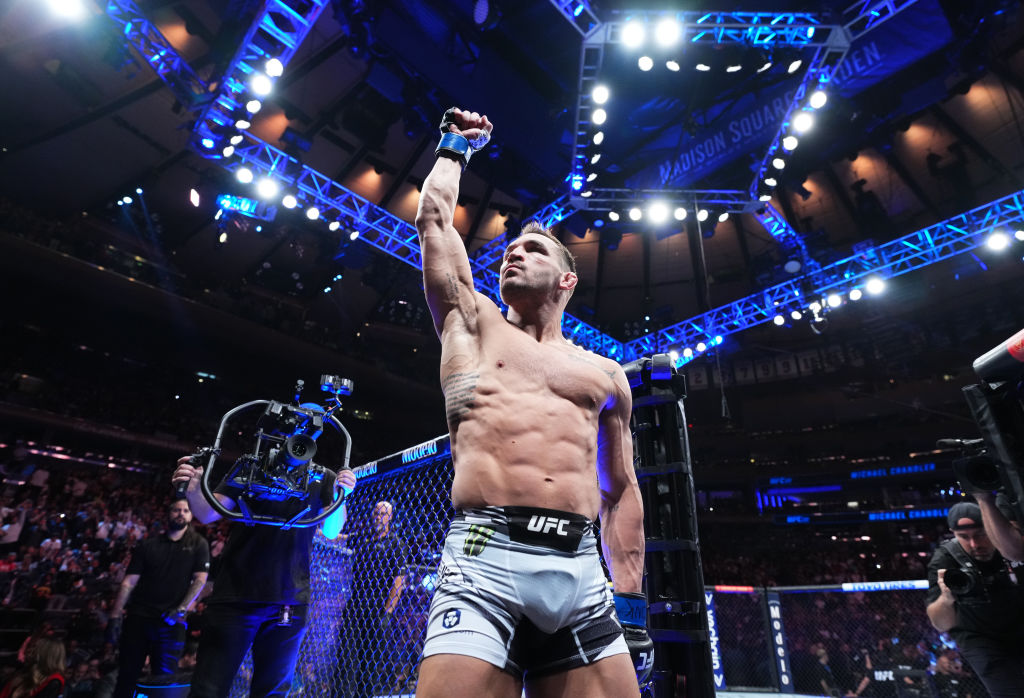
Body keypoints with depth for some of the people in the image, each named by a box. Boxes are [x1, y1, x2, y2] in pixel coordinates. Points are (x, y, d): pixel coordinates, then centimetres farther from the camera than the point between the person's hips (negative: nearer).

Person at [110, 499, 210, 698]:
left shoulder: (198, 544, 2)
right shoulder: (147, 546, 7)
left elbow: (200, 580, -4)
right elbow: (129, 582, 5)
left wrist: (181, 610, -13)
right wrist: (114, 616, -2)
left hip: (171, 623, -2)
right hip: (138, 618, 2)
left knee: (164, 679, 1)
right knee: (126, 676, 7)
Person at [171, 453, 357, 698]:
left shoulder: (322, 478, 4)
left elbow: (331, 531, -1)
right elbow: (208, 514, 0)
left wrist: (340, 496, -21)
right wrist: (193, 491, -22)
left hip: (289, 602, 1)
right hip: (235, 595, -1)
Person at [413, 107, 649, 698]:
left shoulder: (606, 374, 17)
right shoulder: (474, 324, 14)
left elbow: (621, 492, 17)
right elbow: (434, 216, 15)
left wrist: (632, 602, 10)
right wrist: (455, 147, 33)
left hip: (583, 573, 3)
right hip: (484, 560, -2)